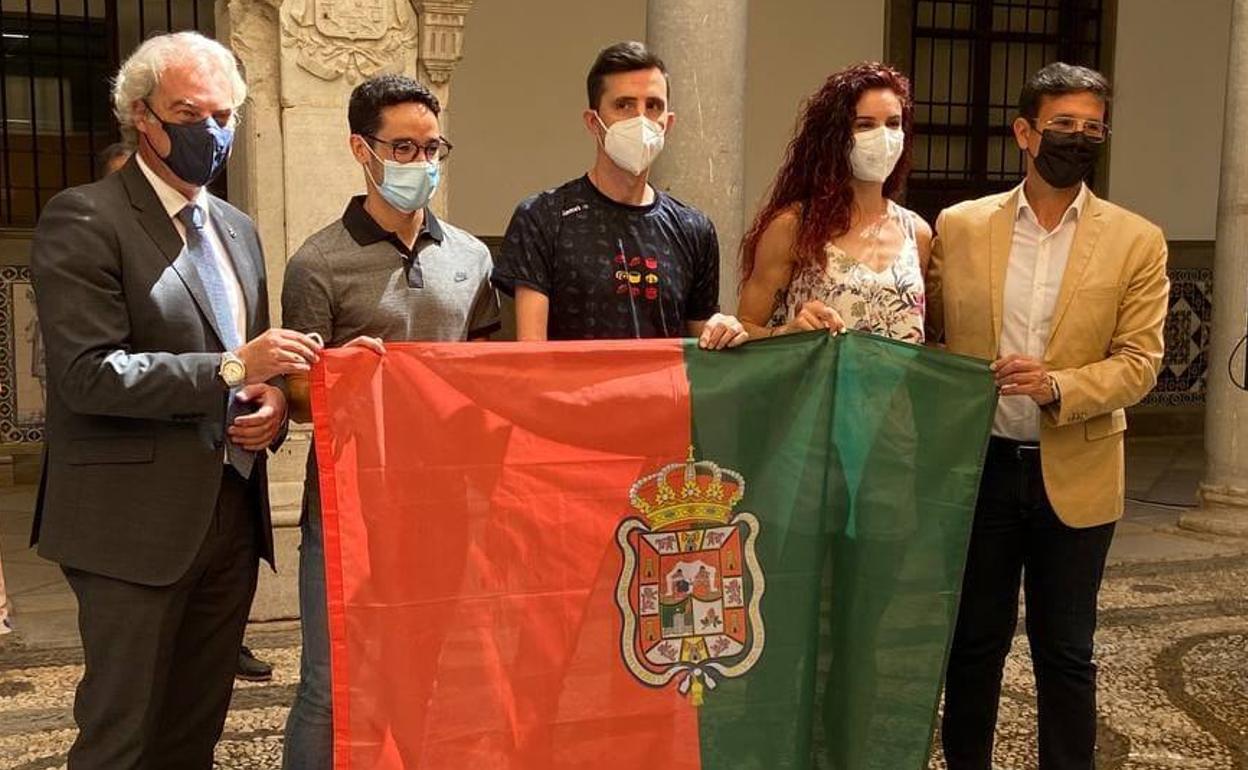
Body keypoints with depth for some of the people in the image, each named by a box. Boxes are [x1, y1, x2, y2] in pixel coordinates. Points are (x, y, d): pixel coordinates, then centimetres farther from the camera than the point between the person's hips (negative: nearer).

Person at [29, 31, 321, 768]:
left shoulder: (237, 227, 14)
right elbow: (88, 374, -18)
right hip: (138, 520, -7)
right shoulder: (83, 219, -9)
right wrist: (232, 368, -22)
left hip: (233, 509, 7)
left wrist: (273, 399, -2)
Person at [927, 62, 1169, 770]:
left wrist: (1059, 386, -23)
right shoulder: (959, 226, 2)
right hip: (976, 465, 1)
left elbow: (1139, 361, -6)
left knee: (1065, 651, 11)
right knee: (974, 641, 13)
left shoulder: (1137, 242, -1)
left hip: (1074, 474, -1)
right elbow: (931, 338, 8)